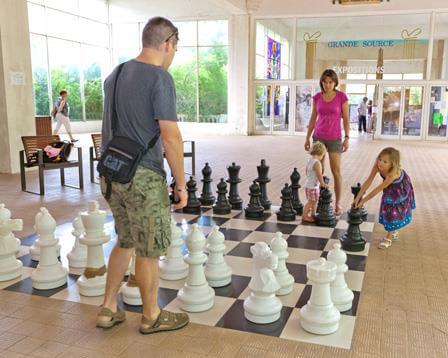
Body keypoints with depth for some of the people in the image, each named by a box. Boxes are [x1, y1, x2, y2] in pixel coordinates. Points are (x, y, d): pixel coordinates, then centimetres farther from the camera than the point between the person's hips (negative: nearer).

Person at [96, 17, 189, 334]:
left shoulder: (115, 75, 12)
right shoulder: (160, 78, -13)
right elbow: (171, 137, -17)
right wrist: (181, 183, -10)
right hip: (144, 177, -8)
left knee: (125, 241, 21)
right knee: (149, 251, 7)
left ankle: (108, 310, 28)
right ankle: (152, 317, 23)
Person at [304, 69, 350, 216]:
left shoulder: (342, 97, -7)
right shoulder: (317, 97, 1)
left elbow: (346, 119, -5)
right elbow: (313, 119, 6)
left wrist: (347, 138, -11)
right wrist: (307, 138, 4)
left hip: (334, 138, -2)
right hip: (318, 137, 3)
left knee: (336, 171, -4)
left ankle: (338, 203, 5)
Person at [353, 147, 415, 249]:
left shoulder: (393, 174, -46)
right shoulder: (377, 166, -32)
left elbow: (377, 190, -41)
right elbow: (368, 181, -27)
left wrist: (363, 201, -36)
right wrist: (357, 197, -28)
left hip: (400, 190, -5)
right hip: (390, 190, 5)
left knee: (395, 212, -2)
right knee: (388, 210, 12)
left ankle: (389, 237, 13)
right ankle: (394, 231, 36)